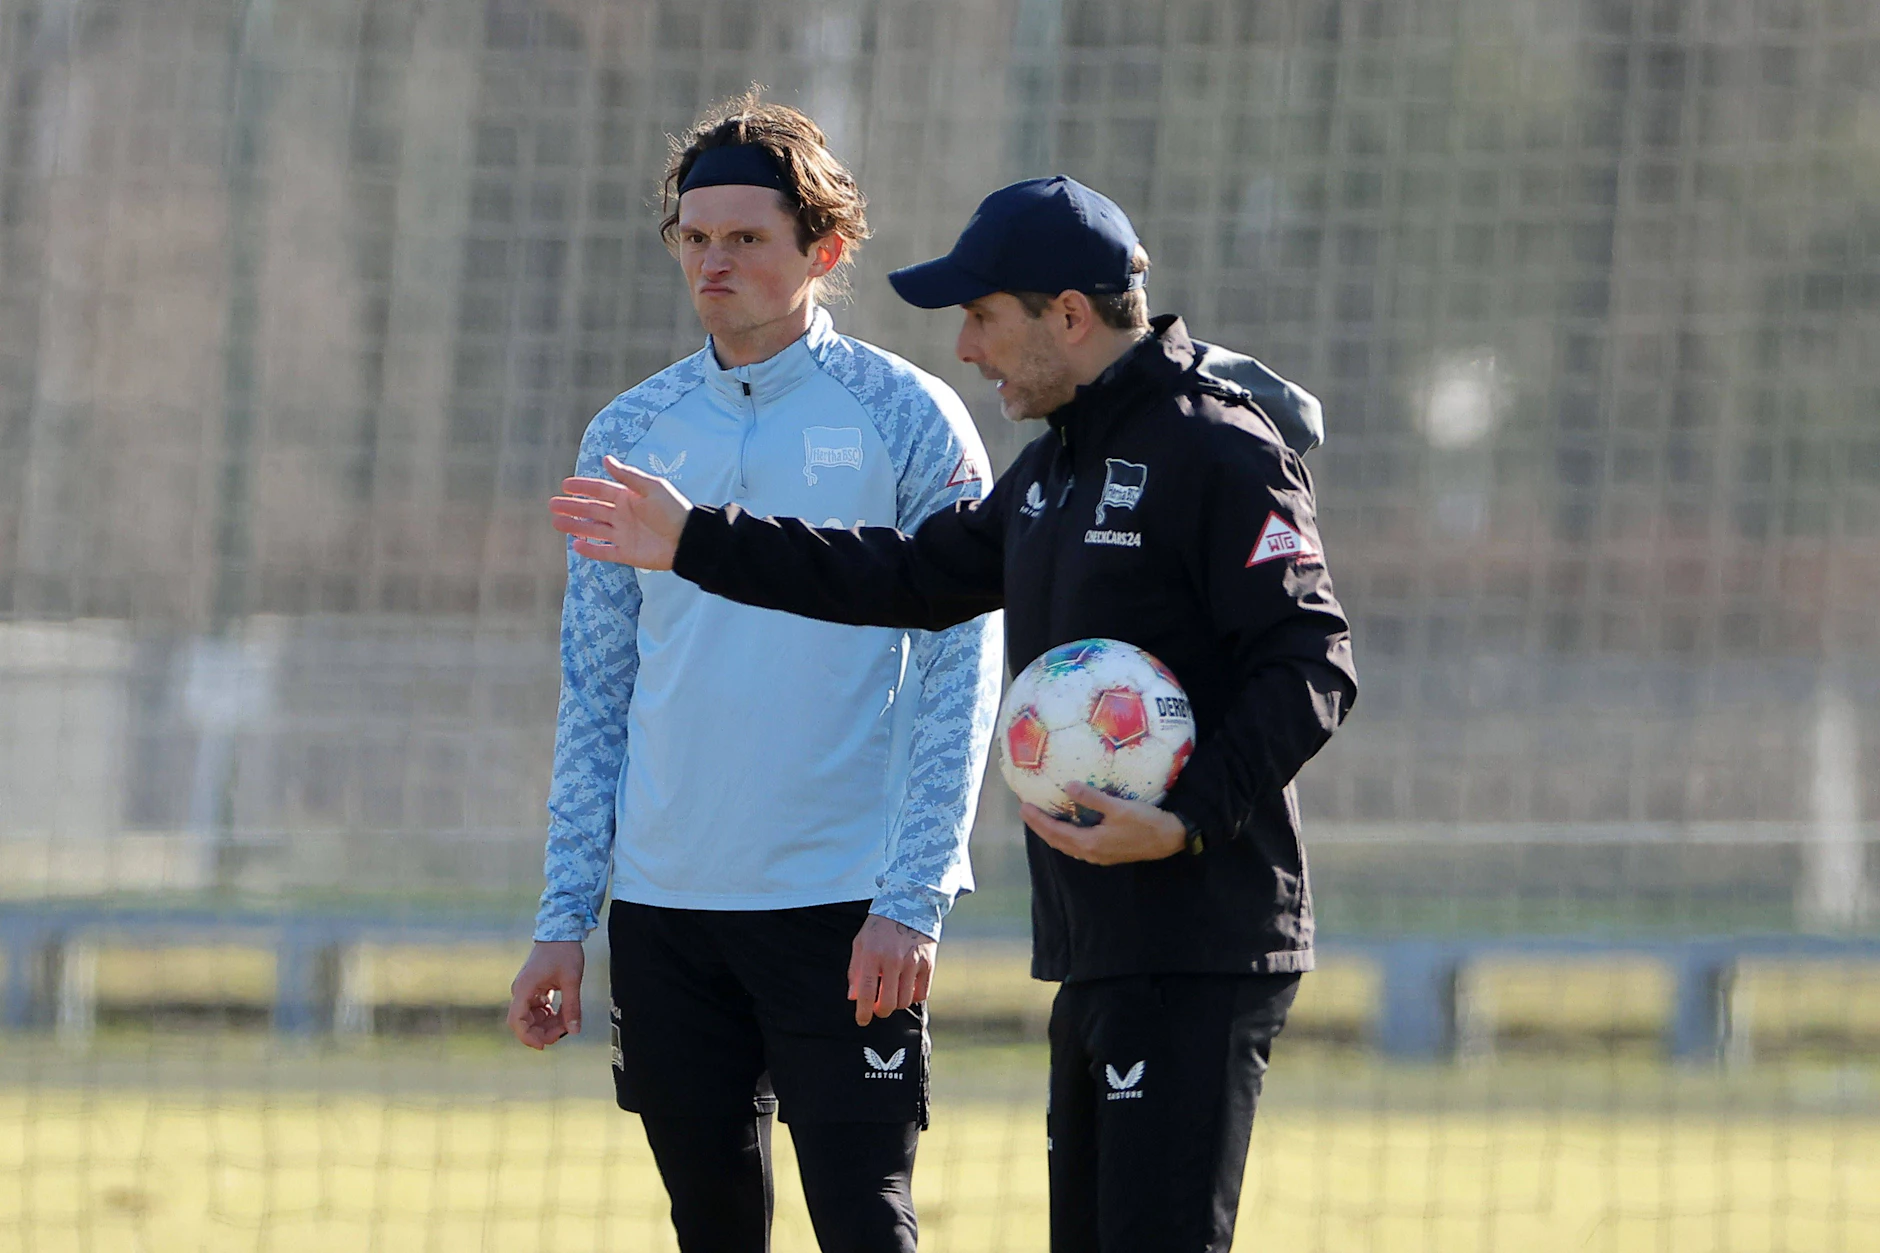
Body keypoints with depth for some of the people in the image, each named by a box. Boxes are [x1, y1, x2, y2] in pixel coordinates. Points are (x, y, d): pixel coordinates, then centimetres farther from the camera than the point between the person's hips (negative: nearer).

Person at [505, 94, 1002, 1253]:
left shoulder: (907, 420, -2)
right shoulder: (629, 437, 10)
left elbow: (960, 677, -5)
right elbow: (595, 694, 14)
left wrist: (912, 898, -14)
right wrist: (566, 915, 7)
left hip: (845, 910, -4)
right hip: (668, 910, 4)